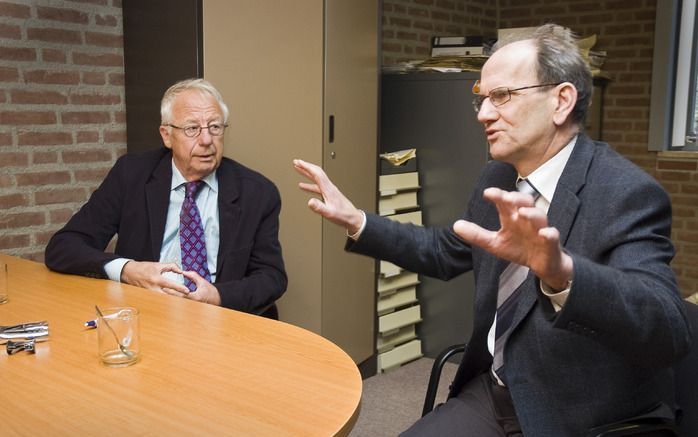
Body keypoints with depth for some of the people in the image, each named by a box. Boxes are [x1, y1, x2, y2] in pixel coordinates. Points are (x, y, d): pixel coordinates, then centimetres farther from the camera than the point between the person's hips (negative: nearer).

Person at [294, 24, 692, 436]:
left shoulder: (628, 193, -20)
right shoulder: (498, 178, 1)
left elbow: (669, 333, -32)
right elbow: (446, 252, 15)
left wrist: (561, 271, -51)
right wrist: (356, 221, 4)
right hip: (493, 393, 6)